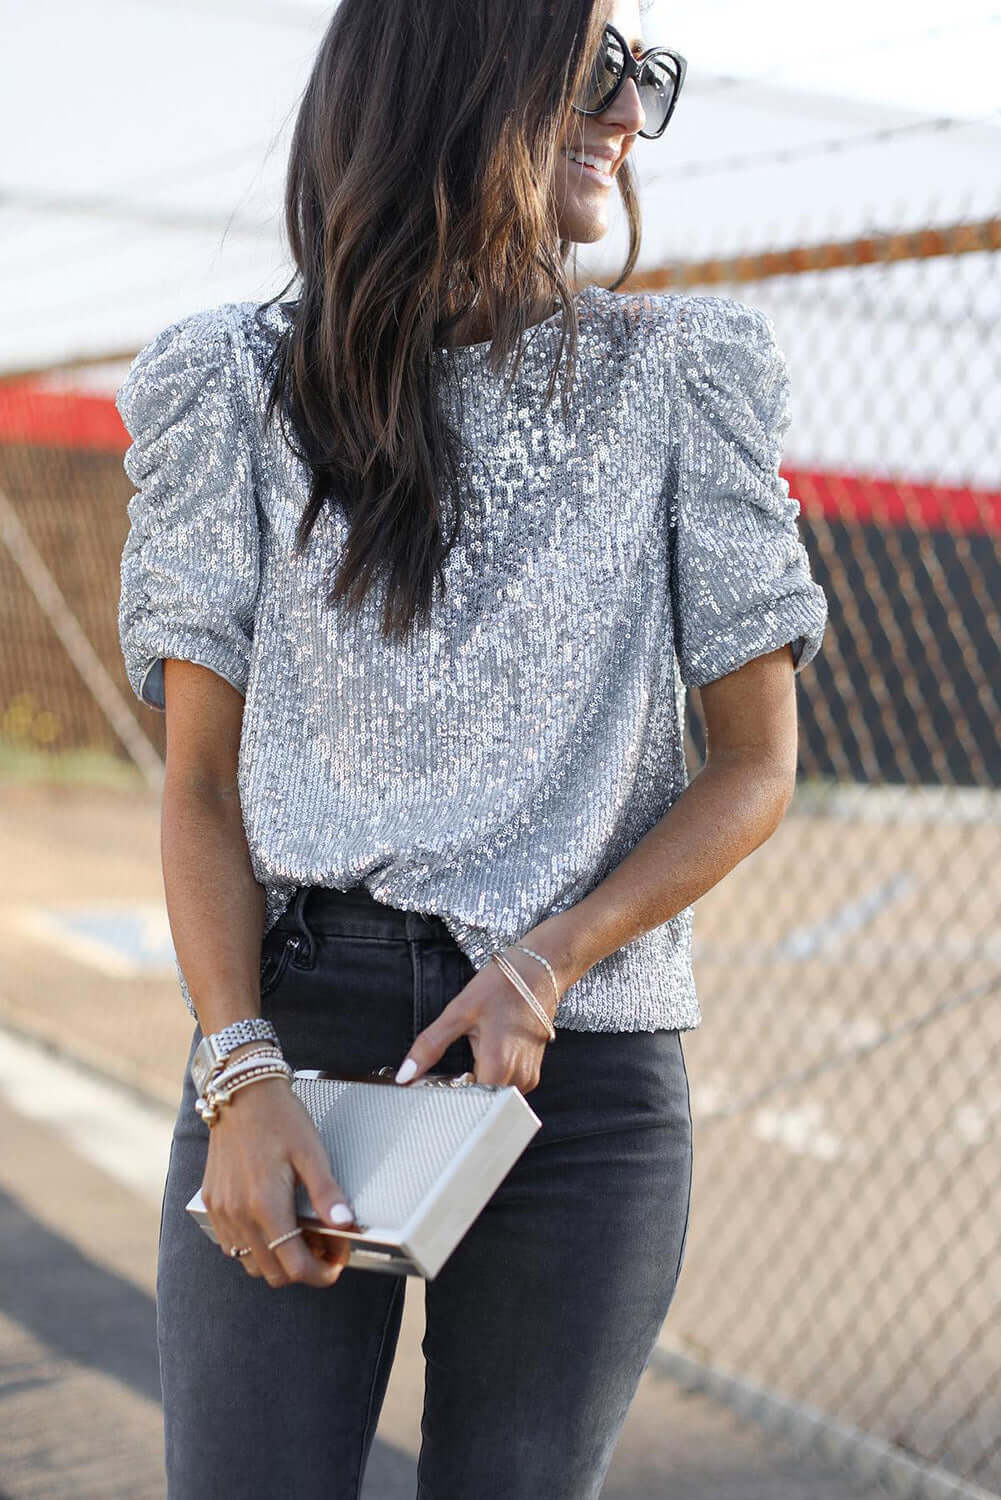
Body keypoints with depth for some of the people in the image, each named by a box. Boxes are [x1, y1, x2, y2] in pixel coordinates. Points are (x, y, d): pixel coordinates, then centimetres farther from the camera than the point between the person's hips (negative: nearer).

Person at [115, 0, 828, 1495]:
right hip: (294, 1036, 0)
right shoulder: (240, 387, 5)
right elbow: (201, 783, 2)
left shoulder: (680, 377, 6)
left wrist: (549, 963, -10)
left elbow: (755, 769, 5)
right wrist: (241, 1070, -12)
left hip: (586, 1079, 1)